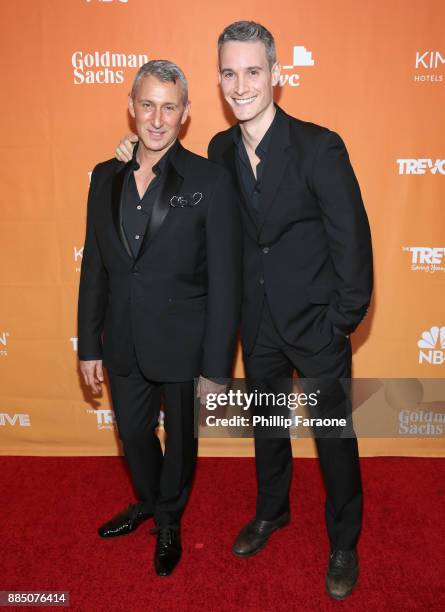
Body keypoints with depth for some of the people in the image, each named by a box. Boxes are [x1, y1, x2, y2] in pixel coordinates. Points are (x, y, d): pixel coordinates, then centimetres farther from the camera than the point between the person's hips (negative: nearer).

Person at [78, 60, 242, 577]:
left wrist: (215, 368, -13)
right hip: (124, 346, 4)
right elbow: (94, 268, 6)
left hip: (183, 347, -4)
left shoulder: (210, 182, -12)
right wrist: (89, 346, 6)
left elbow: (225, 283, -13)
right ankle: (148, 502, 55)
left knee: (181, 439, 18)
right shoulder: (106, 177, 2)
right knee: (133, 434, 23)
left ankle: (169, 520, 48)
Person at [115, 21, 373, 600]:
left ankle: (344, 544, 38)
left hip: (315, 324, -4)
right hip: (258, 324, 5)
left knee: (334, 437, 12)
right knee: (267, 426, 23)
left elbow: (353, 242, -14)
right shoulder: (220, 149, 1)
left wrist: (340, 324, -12)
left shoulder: (319, 146, -16)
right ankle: (272, 511, 50)